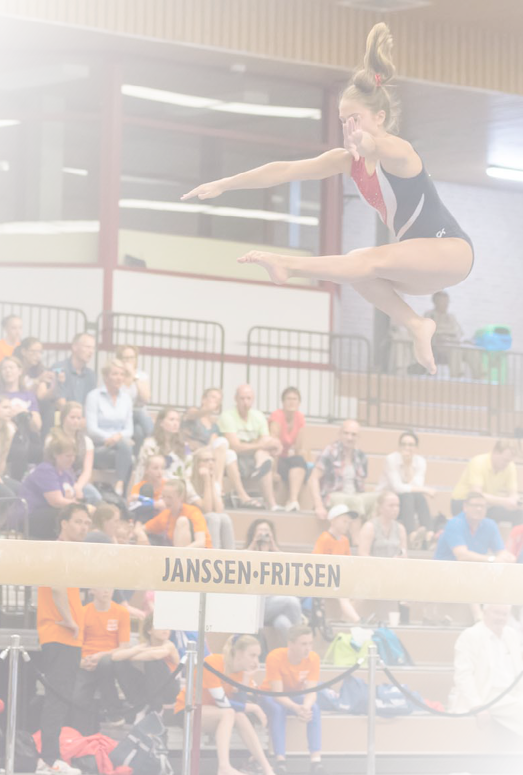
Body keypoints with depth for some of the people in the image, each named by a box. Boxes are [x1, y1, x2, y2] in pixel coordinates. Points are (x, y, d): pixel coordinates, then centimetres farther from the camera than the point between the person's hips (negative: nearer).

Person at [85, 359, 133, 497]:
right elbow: (91, 429, -6)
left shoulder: (126, 398, 16)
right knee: (125, 445, -35)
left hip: (120, 445, 4)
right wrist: (109, 438, -22)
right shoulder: (94, 396, 2)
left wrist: (119, 436, -13)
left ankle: (120, 485, -42)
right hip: (97, 448, -4)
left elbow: (129, 429, 11)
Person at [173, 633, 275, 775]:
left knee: (240, 717, -25)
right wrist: (254, 708, -18)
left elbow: (241, 704, -13)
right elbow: (223, 704, -26)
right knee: (228, 713, -32)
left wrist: (246, 677, -19)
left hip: (211, 712, 6)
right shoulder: (212, 664, -23)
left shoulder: (244, 670, -3)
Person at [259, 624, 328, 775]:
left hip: (295, 697, 3)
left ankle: (316, 761, -33)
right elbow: (278, 693, -30)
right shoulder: (275, 657, -27)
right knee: (278, 710, -37)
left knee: (314, 708, -28)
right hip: (270, 697, -3)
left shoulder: (313, 658, -17)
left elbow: (311, 692, -23)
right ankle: (280, 762, -41)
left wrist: (306, 707, -46)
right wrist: (296, 708, -49)